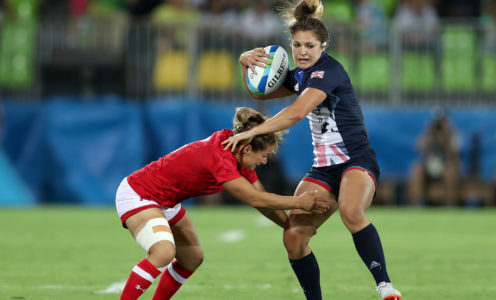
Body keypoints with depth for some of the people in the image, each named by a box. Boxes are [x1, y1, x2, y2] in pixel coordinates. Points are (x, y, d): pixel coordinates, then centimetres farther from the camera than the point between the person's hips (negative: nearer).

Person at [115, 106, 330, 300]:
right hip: (137, 194, -10)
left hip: (165, 202, 10)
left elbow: (261, 198, 7)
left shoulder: (239, 155, -4)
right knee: (164, 252, -31)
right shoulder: (218, 157, -32)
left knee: (192, 259, 14)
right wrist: (298, 202, -21)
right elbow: (254, 199, -30)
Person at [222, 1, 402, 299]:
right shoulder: (302, 75, 11)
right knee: (293, 237, -6)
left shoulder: (329, 71, -16)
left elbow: (296, 113, -29)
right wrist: (245, 62, 4)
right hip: (324, 169, 8)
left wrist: (251, 132, -24)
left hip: (357, 162, -8)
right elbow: (259, 92, 24)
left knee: (351, 212, -39)